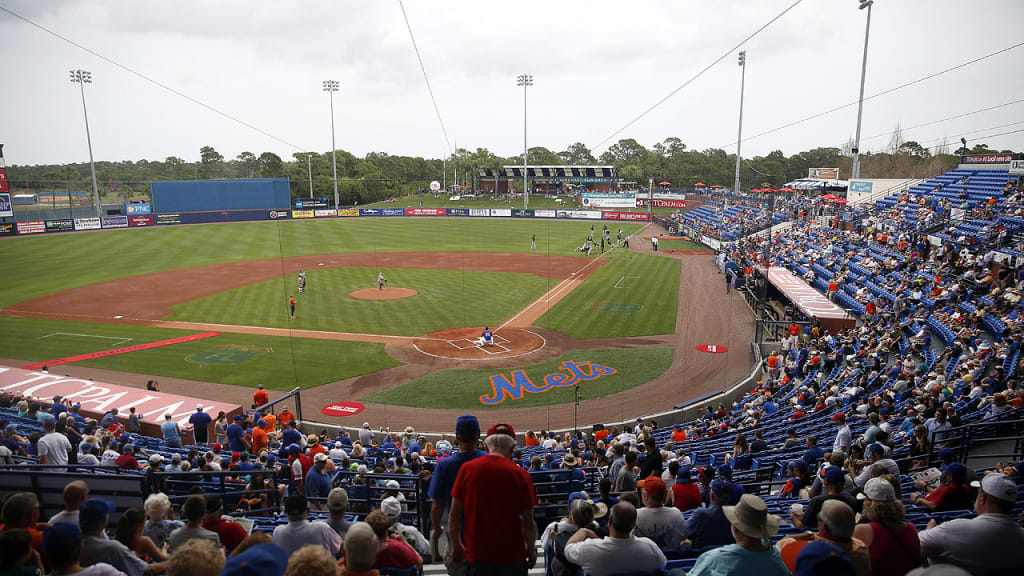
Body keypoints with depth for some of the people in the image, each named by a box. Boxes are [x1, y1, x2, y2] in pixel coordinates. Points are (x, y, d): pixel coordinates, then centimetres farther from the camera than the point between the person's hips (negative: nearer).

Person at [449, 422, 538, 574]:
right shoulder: (520, 474, -11)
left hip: (477, 554, 1)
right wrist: (531, 550, 10)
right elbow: (529, 523, -7)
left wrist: (456, 546, 13)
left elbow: (454, 516, -1)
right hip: (512, 556, -1)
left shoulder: (467, 469, -6)